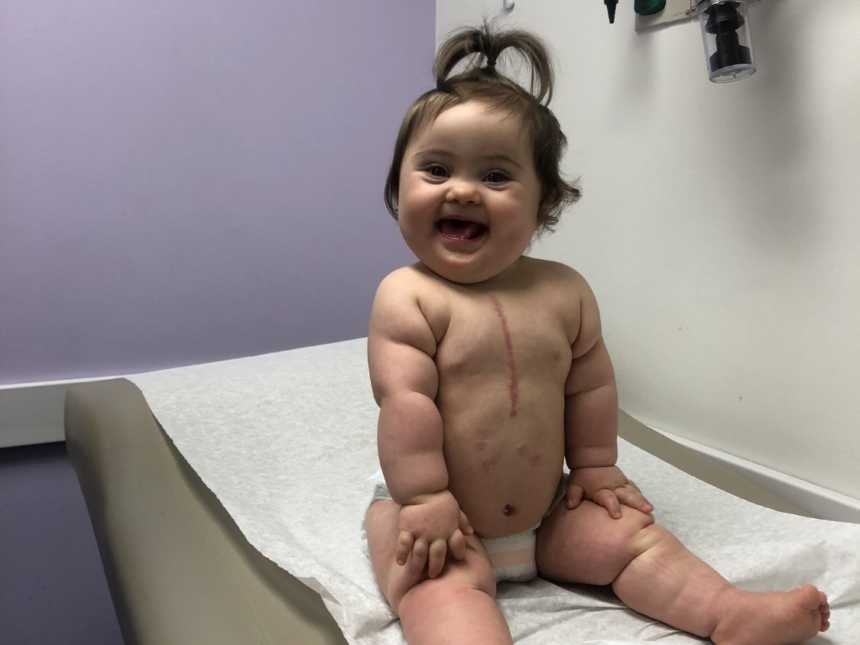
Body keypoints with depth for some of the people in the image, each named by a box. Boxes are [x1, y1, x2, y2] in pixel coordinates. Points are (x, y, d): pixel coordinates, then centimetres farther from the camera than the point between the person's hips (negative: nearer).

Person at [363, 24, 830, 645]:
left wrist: (594, 466, 12)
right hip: (435, 514, -5)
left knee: (634, 536, 1)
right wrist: (425, 500, -21)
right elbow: (407, 402, -19)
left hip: (547, 509, 5)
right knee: (442, 583, -29)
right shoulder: (407, 296, -15)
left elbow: (590, 386, 9)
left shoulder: (564, 292, -1)